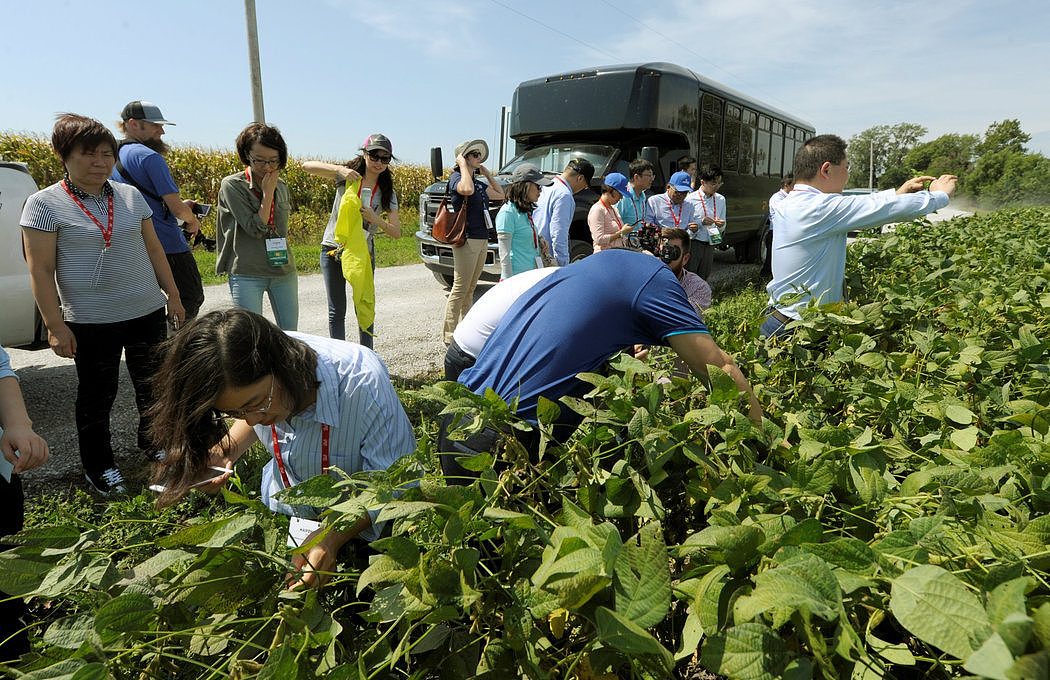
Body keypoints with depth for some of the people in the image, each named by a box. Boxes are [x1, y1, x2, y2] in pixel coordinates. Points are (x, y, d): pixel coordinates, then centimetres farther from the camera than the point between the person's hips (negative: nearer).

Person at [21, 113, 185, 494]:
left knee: (152, 384, 15)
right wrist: (55, 325, -11)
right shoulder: (45, 204, -7)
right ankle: (99, 466, 26)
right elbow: (40, 270, -8)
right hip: (90, 322, -4)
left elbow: (153, 249, 12)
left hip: (147, 312, 4)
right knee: (97, 394, 10)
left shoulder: (131, 196, 6)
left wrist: (173, 295, 11)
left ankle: (154, 443, 35)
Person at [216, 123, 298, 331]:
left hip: (284, 272, 5)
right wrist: (268, 192, -11)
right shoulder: (232, 185, -7)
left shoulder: (281, 186, 9)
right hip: (247, 274, -5)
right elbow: (256, 229, -15)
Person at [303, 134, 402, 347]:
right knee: (337, 311, 6)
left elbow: (396, 232, -4)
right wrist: (339, 169, -26)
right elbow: (307, 166, -13)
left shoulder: (387, 193, 1)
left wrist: (375, 219, -22)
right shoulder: (347, 176, -4)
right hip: (333, 249, -1)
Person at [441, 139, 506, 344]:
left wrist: (486, 172, 20)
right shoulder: (456, 178, -7)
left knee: (470, 289, 15)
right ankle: (449, 335, -3)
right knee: (460, 289, -7)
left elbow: (500, 194, 25)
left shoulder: (479, 182, 19)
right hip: (467, 240, -9)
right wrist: (463, 165, -16)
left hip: (482, 240, 9)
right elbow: (467, 190, -30)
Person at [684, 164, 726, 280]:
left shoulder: (721, 200, 9)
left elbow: (722, 229, 15)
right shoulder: (690, 199, -8)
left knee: (703, 278, 11)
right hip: (693, 244, -5)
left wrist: (721, 225, -7)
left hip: (710, 246, 5)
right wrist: (701, 222, -20)